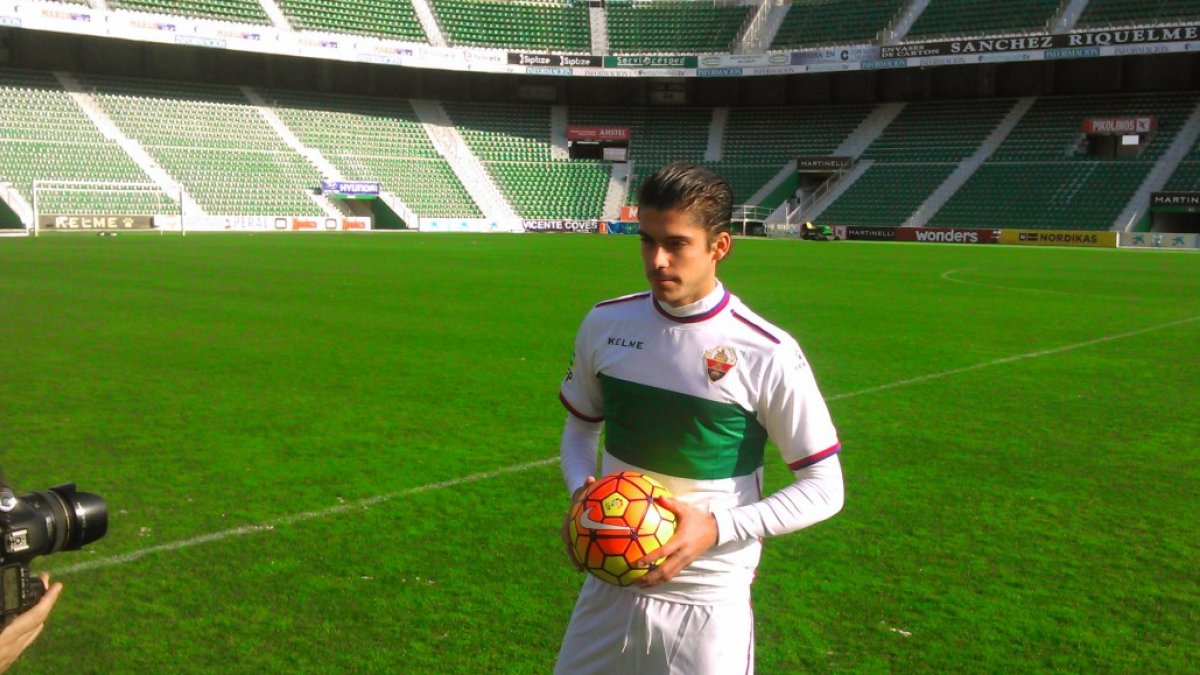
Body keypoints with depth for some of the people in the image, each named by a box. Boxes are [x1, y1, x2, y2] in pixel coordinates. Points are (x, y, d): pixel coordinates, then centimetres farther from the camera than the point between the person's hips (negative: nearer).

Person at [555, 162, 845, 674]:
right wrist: (581, 492, -7)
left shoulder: (768, 356, -15)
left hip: (709, 603, -4)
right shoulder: (604, 324, -2)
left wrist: (716, 528, -20)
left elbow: (823, 489, -9)